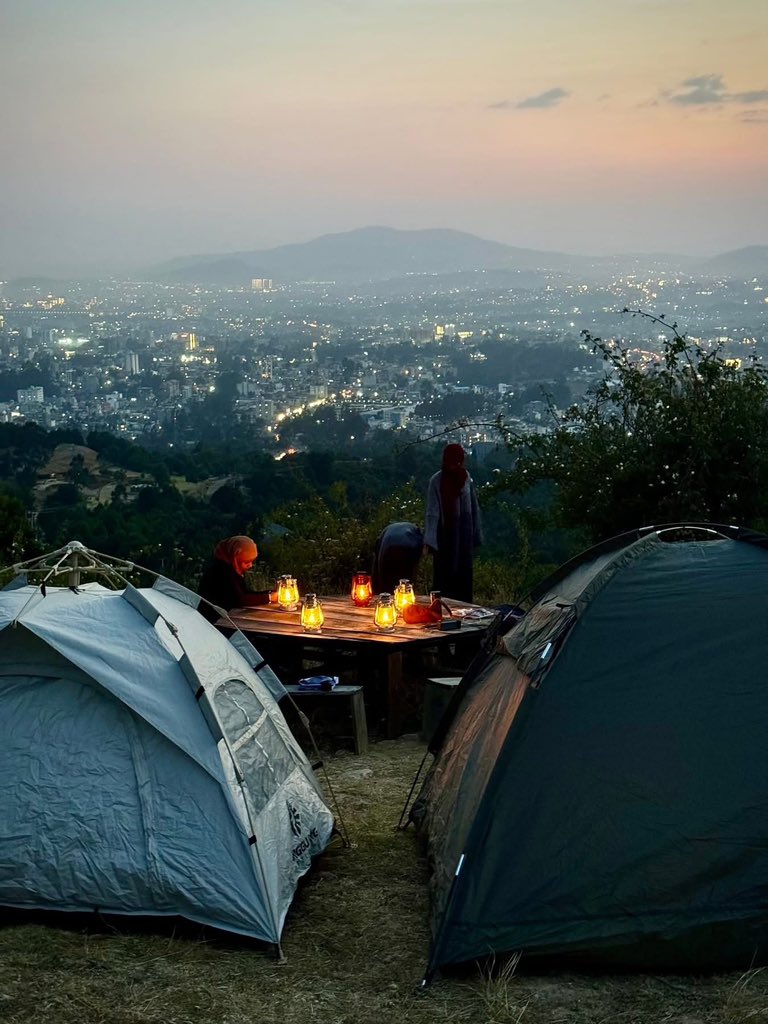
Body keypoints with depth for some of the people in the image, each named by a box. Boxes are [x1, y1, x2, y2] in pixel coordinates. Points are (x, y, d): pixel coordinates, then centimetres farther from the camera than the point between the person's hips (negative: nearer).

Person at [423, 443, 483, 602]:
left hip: (464, 537, 4)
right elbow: (432, 511, -17)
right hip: (445, 535, -4)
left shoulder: (466, 478, 2)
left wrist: (476, 535, 5)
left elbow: (473, 508, 7)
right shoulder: (436, 481, -11)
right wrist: (428, 540, -25)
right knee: (444, 575, -1)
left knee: (464, 576, 8)